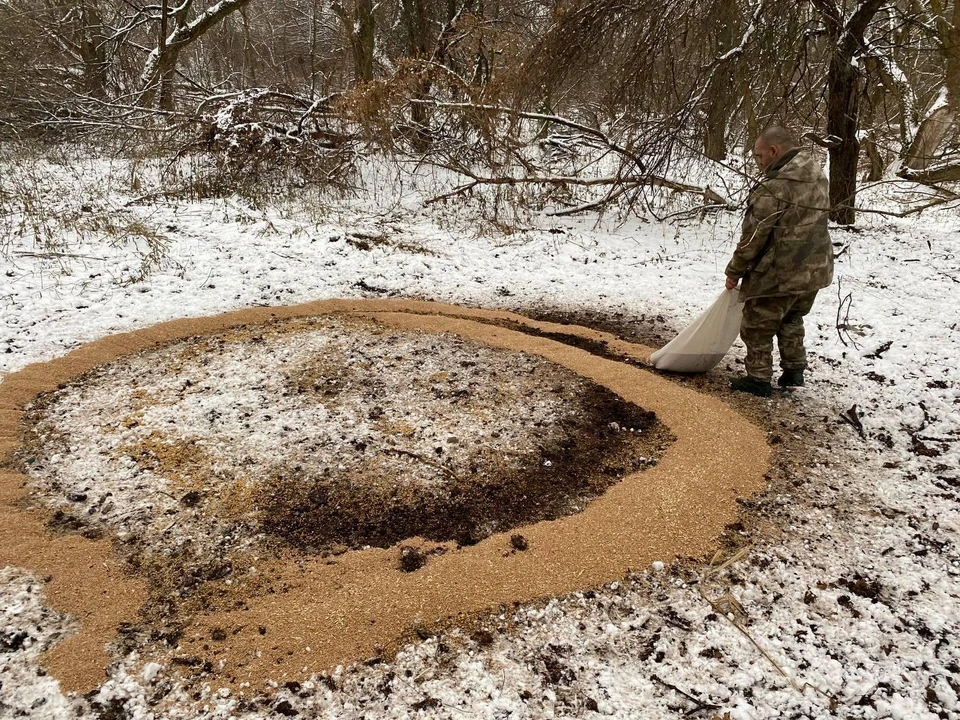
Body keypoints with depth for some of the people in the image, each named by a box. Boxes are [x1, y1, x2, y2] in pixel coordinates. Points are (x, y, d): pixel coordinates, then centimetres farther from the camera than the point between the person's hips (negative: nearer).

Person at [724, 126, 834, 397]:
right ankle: (794, 372, 32)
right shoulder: (817, 174, 4)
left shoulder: (774, 188, -23)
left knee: (757, 327, 9)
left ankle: (759, 379, 17)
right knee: (792, 320, 26)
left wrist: (735, 271, -6)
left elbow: (753, 236, -17)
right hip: (815, 268, 8)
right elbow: (809, 225, 11)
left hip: (777, 274, -8)